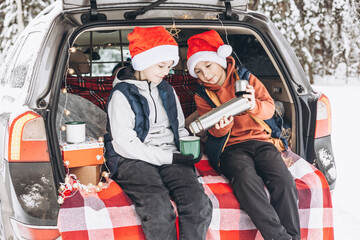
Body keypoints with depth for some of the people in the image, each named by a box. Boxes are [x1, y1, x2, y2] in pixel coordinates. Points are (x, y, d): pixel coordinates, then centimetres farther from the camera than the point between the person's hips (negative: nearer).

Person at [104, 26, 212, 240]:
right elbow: (124, 144, -9)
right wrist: (168, 157, -13)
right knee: (159, 209, -34)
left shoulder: (167, 90, 20)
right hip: (133, 160, -5)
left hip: (170, 157, 5)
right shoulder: (122, 94, -1)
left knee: (199, 202, -25)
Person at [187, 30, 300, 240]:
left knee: (284, 180, -28)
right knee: (246, 178, -35)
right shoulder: (202, 95, 12)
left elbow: (270, 108, 2)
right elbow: (217, 132, 3)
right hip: (230, 147, -1)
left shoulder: (245, 77, 10)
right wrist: (222, 126, -23)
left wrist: (254, 106, -22)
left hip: (259, 139, 1)